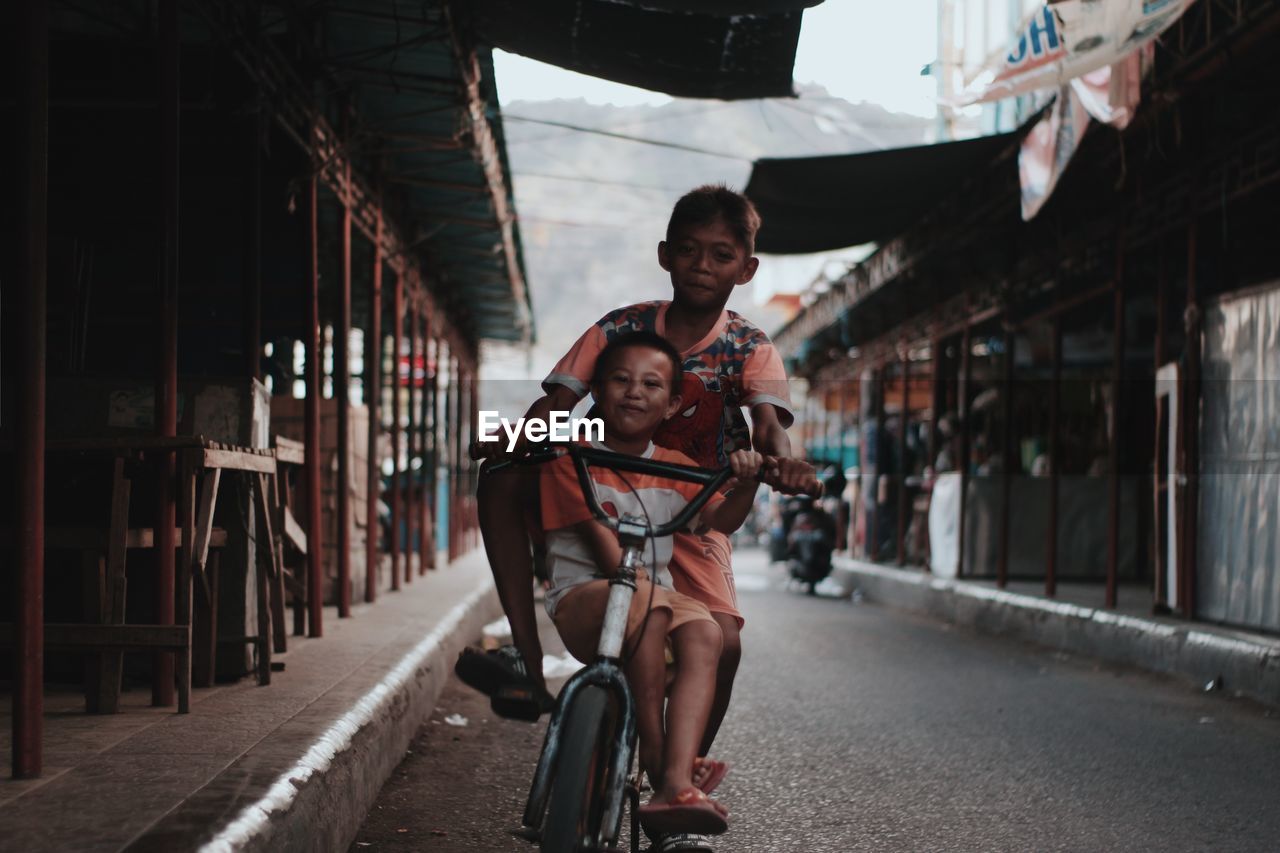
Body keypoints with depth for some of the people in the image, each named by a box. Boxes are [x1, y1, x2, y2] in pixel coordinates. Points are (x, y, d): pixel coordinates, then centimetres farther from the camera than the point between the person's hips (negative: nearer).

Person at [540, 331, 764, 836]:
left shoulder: (675, 467, 14)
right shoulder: (571, 457, 0)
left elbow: (717, 520, -1)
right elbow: (600, 538, -10)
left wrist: (744, 486, -22)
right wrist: (636, 584, -24)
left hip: (658, 592, 4)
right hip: (583, 600, -4)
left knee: (703, 633, -30)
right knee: (647, 602, -39)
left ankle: (676, 784, -43)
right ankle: (654, 754, -29)